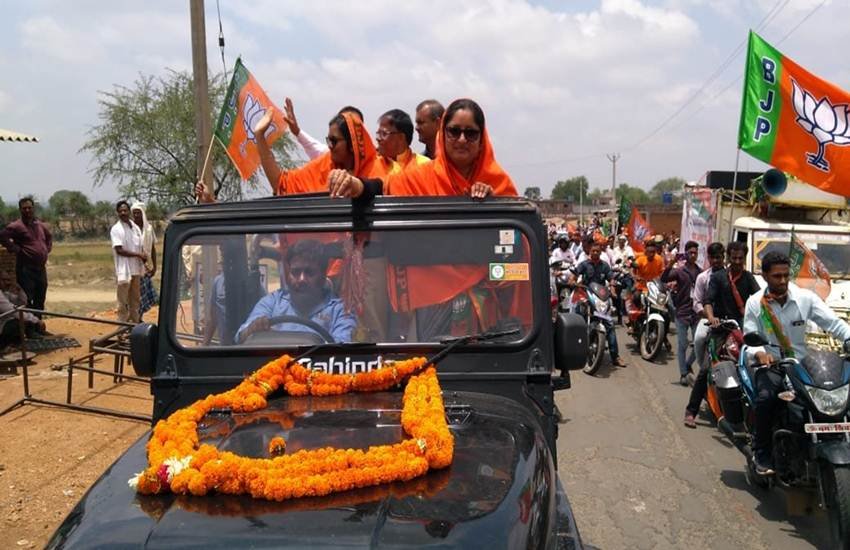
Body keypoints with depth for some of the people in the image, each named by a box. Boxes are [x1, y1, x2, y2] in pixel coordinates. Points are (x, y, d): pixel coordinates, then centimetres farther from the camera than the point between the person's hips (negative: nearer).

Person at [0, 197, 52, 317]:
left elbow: (49, 237, 30)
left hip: (41, 267, 7)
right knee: (26, 301, -6)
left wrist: (47, 250, 15)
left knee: (40, 300, 13)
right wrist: (16, 249, -16)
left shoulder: (40, 225, 12)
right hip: (25, 268, -7)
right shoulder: (16, 226, -9)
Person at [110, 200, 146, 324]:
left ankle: (135, 323, 24)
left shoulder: (135, 227, 10)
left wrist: (143, 256, -4)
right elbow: (119, 250, -15)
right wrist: (138, 254, -15)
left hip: (136, 269, 6)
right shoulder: (116, 229, -9)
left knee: (135, 299, 14)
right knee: (123, 302, -2)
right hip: (124, 270, -6)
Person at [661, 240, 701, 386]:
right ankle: (683, 374, 11)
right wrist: (669, 266, -34)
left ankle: (688, 364, 29)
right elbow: (663, 279, -19)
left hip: (697, 313, 3)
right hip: (682, 313, -3)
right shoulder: (679, 270, -2)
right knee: (682, 345, 2)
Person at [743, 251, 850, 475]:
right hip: (769, 364, -2)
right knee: (766, 398, -31)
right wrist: (759, 353, -28)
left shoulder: (805, 297, -1)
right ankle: (762, 455, -13)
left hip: (802, 363, 2)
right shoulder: (754, 303, -1)